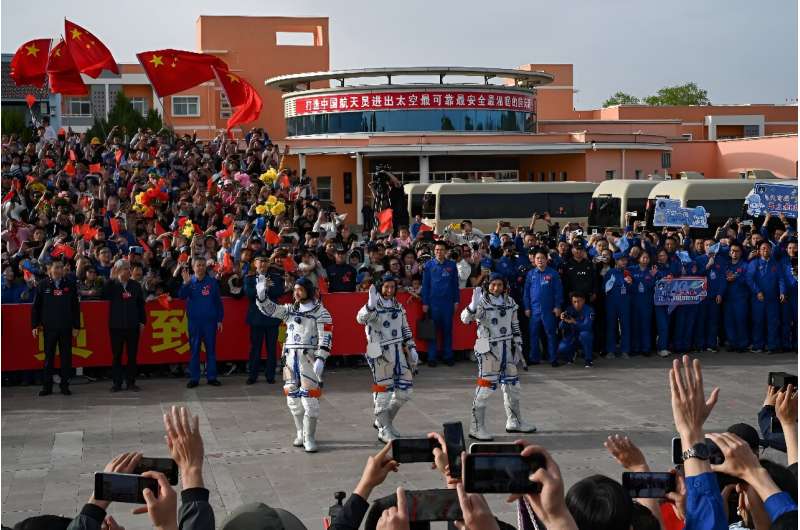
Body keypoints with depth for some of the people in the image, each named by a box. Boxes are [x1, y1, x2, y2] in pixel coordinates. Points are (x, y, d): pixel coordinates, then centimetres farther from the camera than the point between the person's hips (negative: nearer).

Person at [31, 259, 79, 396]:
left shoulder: (70, 285, 2)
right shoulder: (43, 285, 0)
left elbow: (76, 307, 4)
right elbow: (35, 307, 2)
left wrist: (76, 326, 1)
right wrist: (35, 325, -2)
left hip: (66, 327, 1)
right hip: (49, 327, -1)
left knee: (66, 357, 4)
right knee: (49, 357, 5)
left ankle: (65, 385, 12)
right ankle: (47, 386, 11)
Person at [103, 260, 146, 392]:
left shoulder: (135, 285, 6)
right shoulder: (112, 285, 0)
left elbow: (141, 304, 9)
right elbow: (104, 295, -19)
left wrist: (142, 321, 4)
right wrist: (112, 278, -19)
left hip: (132, 325, 2)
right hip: (116, 326, -2)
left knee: (132, 355, 5)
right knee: (117, 355, 3)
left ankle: (131, 382, 12)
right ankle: (117, 383, 10)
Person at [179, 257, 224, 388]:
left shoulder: (212, 282, 3)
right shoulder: (190, 282, 2)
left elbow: (218, 302, 5)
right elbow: (181, 296, -13)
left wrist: (220, 320, 2)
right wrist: (186, 283, -28)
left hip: (210, 320, 0)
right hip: (194, 320, 0)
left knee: (211, 349, 4)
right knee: (194, 349, 4)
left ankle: (211, 377, 10)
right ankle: (194, 378, 8)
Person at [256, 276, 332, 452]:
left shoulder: (320, 312, -3)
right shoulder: (290, 310, 15)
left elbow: (326, 338, -10)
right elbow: (269, 309, 11)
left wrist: (320, 359, -19)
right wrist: (261, 293, -4)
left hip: (309, 357, -6)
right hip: (290, 357, 6)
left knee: (309, 398, -10)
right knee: (293, 398, 10)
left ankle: (309, 438, -4)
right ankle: (301, 433, 25)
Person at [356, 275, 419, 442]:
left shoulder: (398, 306, 13)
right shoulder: (374, 306, -8)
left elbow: (405, 329, 20)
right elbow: (361, 318, -29)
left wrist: (412, 349, 13)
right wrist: (371, 304, -46)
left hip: (398, 352, 7)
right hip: (380, 353, -7)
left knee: (405, 391, 9)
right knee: (383, 391, -1)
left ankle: (384, 421, 27)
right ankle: (384, 431, 10)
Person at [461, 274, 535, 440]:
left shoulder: (510, 302, 8)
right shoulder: (483, 302, -11)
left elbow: (515, 325, 17)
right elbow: (465, 318, -26)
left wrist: (518, 346, 14)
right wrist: (473, 305, -43)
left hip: (507, 349, 7)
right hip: (489, 350, -7)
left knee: (512, 385, 16)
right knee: (486, 387, -9)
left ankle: (514, 422, 32)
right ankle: (476, 428, -3)